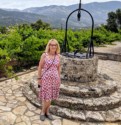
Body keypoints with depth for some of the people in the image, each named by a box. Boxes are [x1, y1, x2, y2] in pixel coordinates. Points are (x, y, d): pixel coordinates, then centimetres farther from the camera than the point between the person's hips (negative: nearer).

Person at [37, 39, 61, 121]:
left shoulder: (58, 56, 2)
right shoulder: (44, 55, -9)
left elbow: (58, 68, 10)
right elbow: (40, 67, -5)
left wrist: (59, 79, 10)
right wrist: (39, 78, -5)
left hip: (55, 79, 4)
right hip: (46, 78, -4)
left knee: (50, 96, 13)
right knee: (46, 97, -1)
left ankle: (47, 112, 30)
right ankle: (43, 112, 23)